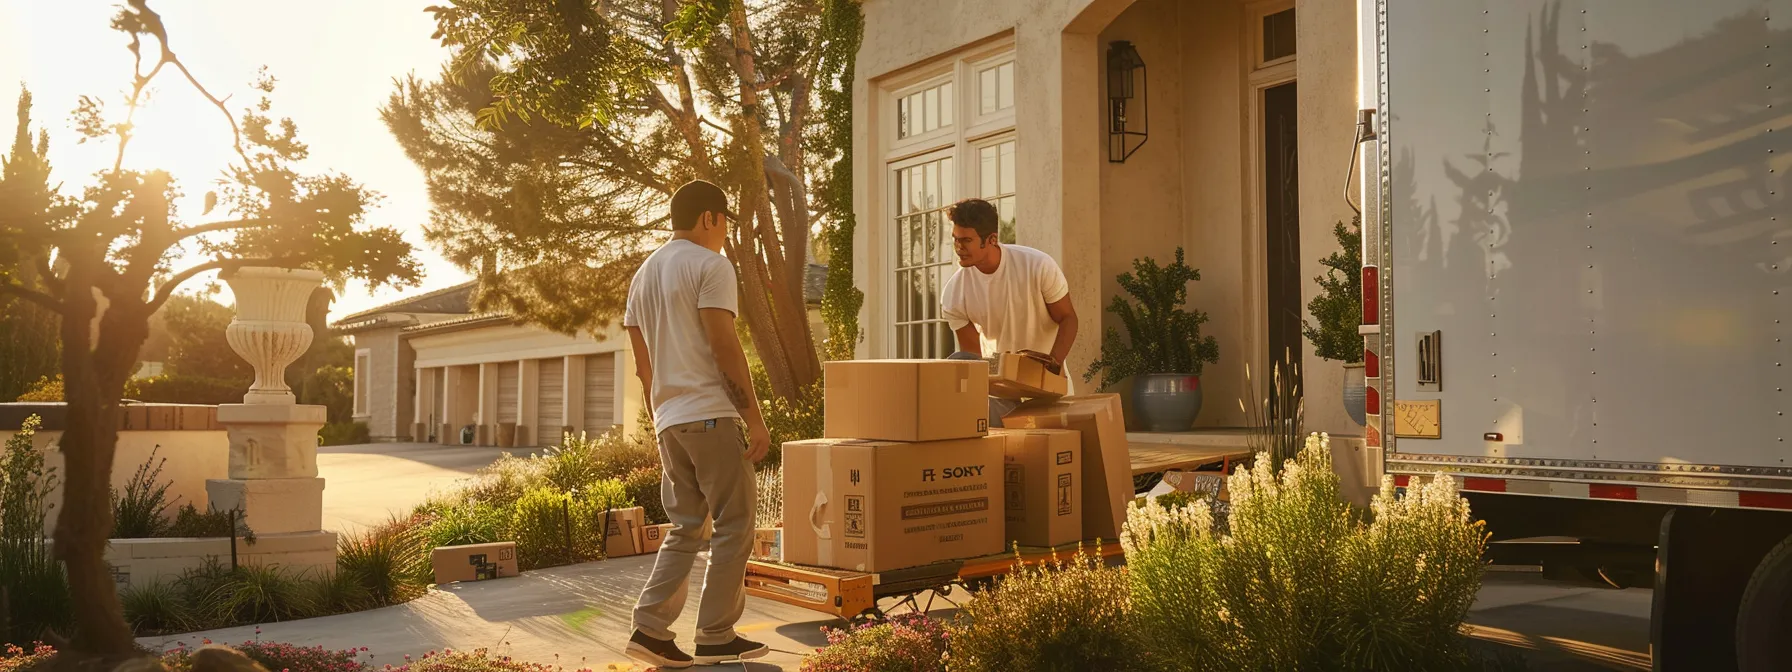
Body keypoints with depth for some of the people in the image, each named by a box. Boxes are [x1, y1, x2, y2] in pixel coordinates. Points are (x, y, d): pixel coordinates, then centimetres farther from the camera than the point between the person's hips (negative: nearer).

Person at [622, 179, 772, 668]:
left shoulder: (643, 274, 19)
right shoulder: (710, 265, -7)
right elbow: (724, 347, -14)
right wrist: (755, 419, -12)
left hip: (668, 421, 8)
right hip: (711, 415, -8)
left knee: (685, 527, 14)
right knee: (734, 524, 1)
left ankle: (650, 630, 8)